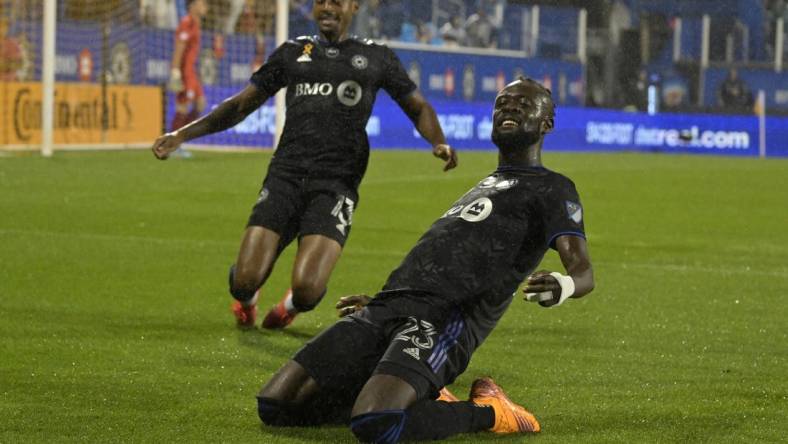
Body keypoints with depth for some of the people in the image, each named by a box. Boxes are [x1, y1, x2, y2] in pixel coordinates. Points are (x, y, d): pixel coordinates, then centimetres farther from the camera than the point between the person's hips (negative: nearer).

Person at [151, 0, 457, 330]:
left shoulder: (376, 58, 15)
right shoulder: (293, 52, 19)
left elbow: (418, 108, 17)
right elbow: (241, 105, 21)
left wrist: (438, 143, -5)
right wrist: (183, 134, 12)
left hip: (337, 182, -2)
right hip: (285, 175, 2)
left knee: (306, 291, -20)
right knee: (245, 281, -13)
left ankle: (292, 303, 20)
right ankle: (247, 299, 28)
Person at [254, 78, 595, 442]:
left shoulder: (551, 189, 7)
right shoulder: (485, 187, 32)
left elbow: (583, 270, -8)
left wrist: (563, 286, -33)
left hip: (444, 318, -8)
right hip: (389, 306, 8)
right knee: (274, 406, -3)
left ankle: (486, 413, -6)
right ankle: (423, 398, 11)